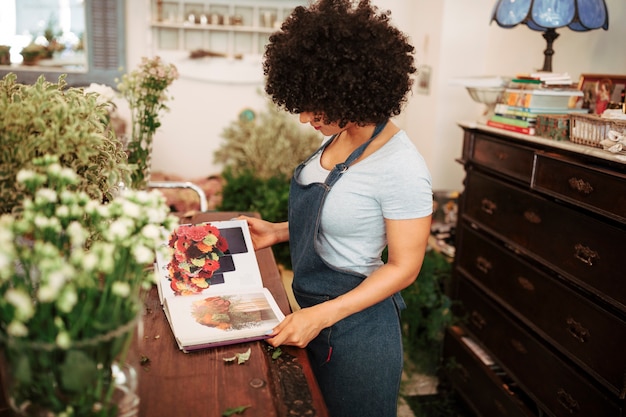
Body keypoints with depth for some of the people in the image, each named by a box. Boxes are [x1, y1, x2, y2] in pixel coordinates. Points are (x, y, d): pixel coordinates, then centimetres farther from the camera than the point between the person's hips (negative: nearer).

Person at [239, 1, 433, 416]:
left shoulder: (401, 167, -25)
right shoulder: (339, 136, -2)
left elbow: (404, 266, -20)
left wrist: (321, 316, -24)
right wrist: (278, 232, 3)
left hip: (355, 324, -8)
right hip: (313, 309, 8)